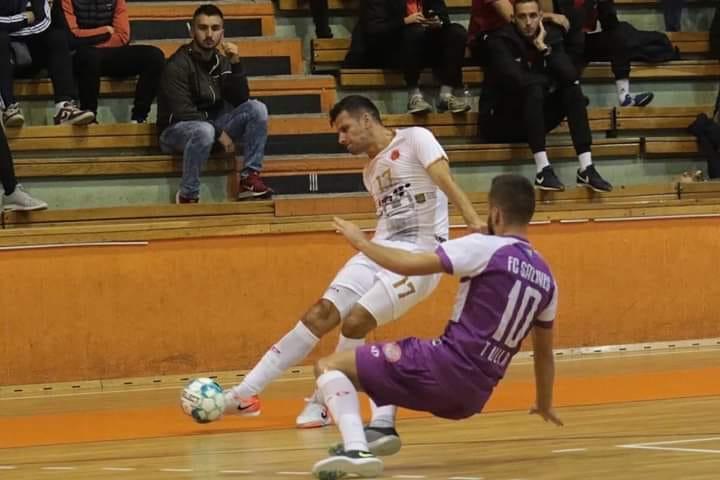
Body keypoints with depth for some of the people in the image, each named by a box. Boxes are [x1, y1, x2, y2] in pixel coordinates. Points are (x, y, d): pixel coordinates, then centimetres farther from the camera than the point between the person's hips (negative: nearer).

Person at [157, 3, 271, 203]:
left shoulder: (221, 61, 5)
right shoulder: (177, 65, -15)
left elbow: (240, 101, -3)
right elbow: (183, 112, -21)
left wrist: (236, 65, -15)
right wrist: (219, 133, -21)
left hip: (212, 123, 6)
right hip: (177, 129, -6)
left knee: (256, 108, -12)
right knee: (204, 131, -40)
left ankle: (250, 178, -15)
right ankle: (188, 195, -25)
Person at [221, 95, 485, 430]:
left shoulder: (415, 139, -3)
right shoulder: (371, 171, 21)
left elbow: (447, 183, -16)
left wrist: (474, 223, -29)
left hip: (421, 253, -7)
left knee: (353, 324, -17)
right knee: (320, 314, -6)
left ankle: (322, 403, 0)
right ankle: (245, 393, -8)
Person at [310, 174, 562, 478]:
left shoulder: (486, 248, -8)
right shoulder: (545, 277, 13)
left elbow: (408, 265, -13)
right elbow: (544, 351, 25)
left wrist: (361, 242, 3)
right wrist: (544, 405, 40)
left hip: (445, 368, -8)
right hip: (474, 397, 8)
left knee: (329, 367, -1)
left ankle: (355, 449, -27)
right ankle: (383, 429, 11)